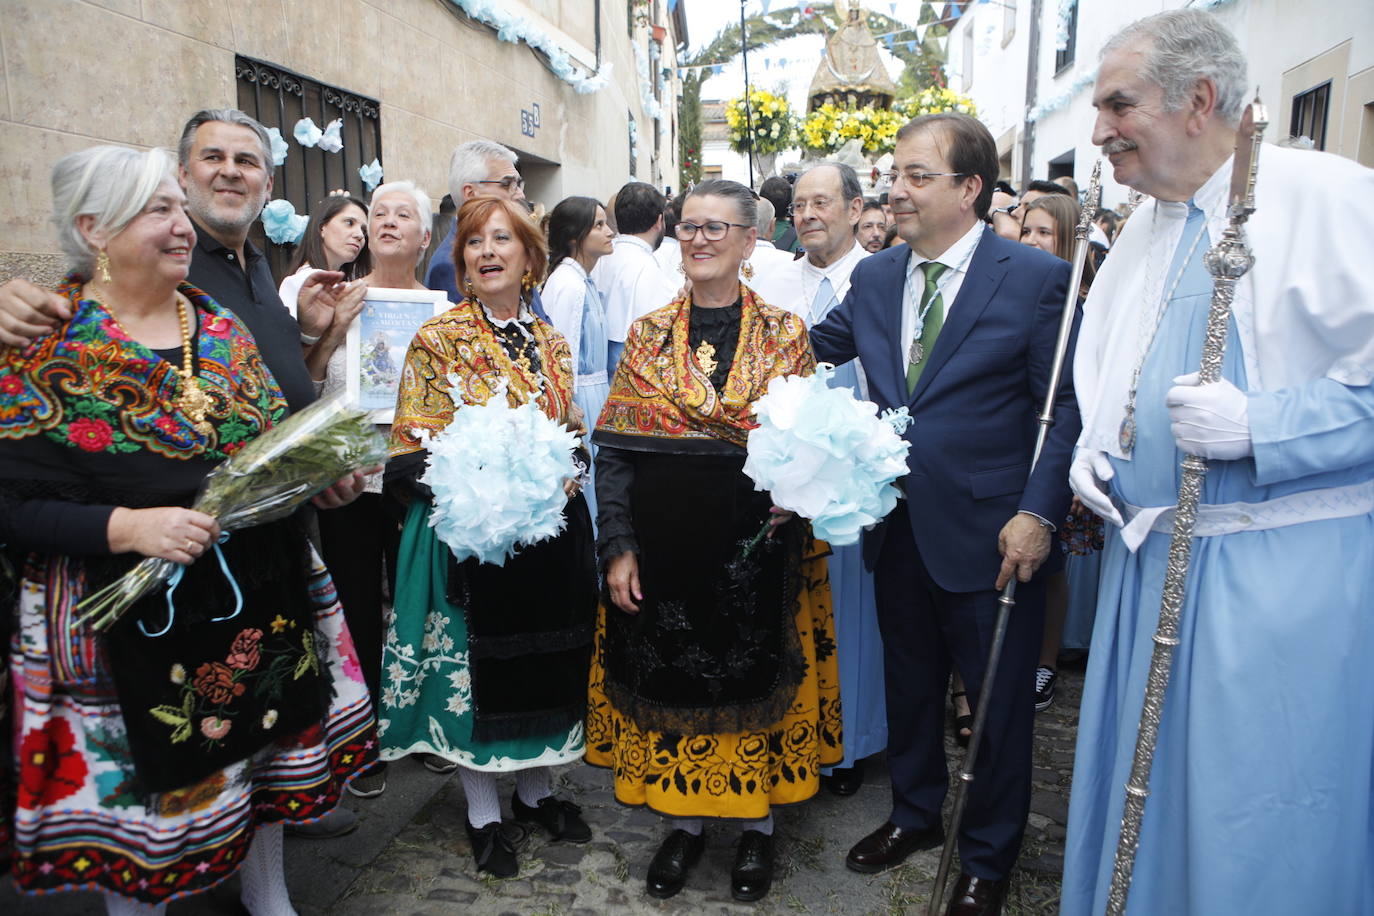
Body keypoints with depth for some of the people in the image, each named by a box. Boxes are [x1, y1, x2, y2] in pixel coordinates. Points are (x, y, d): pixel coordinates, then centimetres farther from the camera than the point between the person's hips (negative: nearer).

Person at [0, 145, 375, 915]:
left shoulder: (222, 327, 5)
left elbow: (281, 439, 12)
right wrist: (128, 527, -26)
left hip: (263, 594, 5)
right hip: (132, 619, -5)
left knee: (268, 748, 19)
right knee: (145, 786, 10)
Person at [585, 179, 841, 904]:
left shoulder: (785, 333, 1)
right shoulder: (648, 334, 3)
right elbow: (614, 447, 1)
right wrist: (617, 545, -6)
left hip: (756, 546, -1)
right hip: (663, 545, 1)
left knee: (752, 679, 10)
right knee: (668, 677, 11)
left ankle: (756, 822, 32)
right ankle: (683, 818, 32)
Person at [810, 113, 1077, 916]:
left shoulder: (1038, 278, -9)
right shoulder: (873, 277, 6)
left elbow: (1066, 410, -10)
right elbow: (811, 349, 15)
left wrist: (1038, 513, -17)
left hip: (989, 535, -4)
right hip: (897, 527, 5)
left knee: (997, 700, 11)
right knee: (910, 681, 20)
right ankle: (916, 813, 44)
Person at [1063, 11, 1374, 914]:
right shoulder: (1138, 237, 12)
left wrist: (1259, 425, -24)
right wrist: (1093, 451, 7)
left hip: (1285, 570, -6)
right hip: (1148, 559, 7)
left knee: (1264, 823, 6)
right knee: (1141, 800, 18)